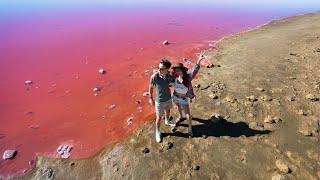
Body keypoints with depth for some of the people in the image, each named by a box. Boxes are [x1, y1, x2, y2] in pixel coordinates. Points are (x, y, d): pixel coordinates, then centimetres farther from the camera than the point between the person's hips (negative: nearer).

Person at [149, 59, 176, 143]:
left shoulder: (169, 75, -19)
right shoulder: (154, 77, -29)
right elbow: (151, 87, -11)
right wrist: (151, 98, -5)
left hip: (168, 98, 4)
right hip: (159, 101, -4)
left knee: (168, 111, 31)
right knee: (159, 117, 13)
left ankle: (167, 121, 64)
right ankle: (157, 132, 40)